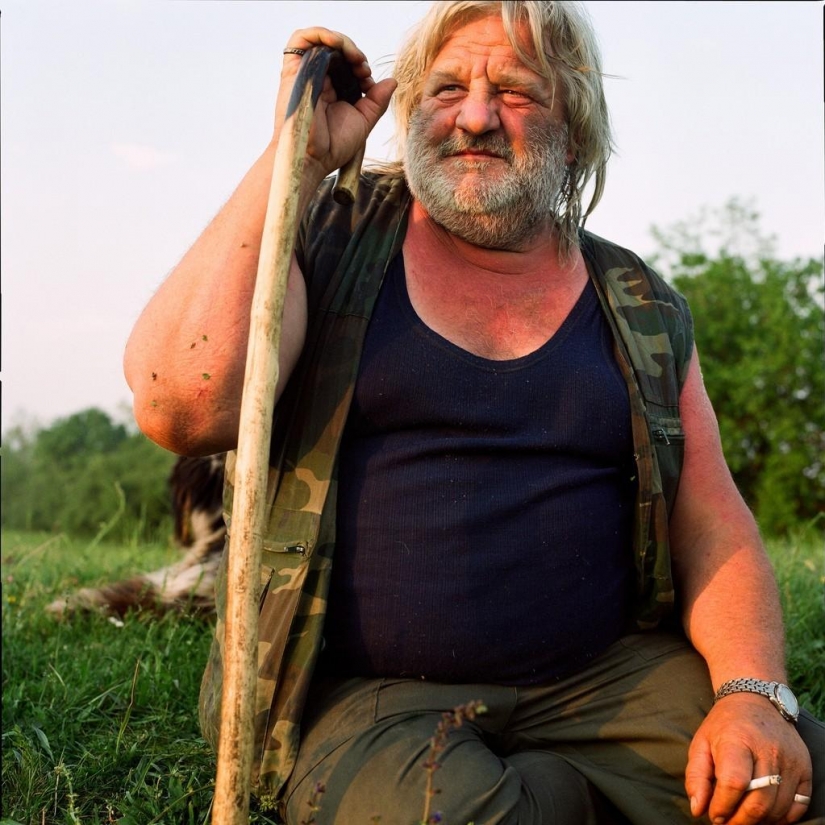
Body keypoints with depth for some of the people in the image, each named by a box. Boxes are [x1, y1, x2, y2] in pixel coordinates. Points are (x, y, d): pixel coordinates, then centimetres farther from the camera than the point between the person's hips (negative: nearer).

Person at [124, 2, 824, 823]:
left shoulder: (643, 311, 10)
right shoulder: (330, 247, 2)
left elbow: (714, 528, 9)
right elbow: (182, 405, -16)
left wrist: (753, 691, -12)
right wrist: (299, 157, -9)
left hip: (609, 676, 3)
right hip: (369, 695, -2)